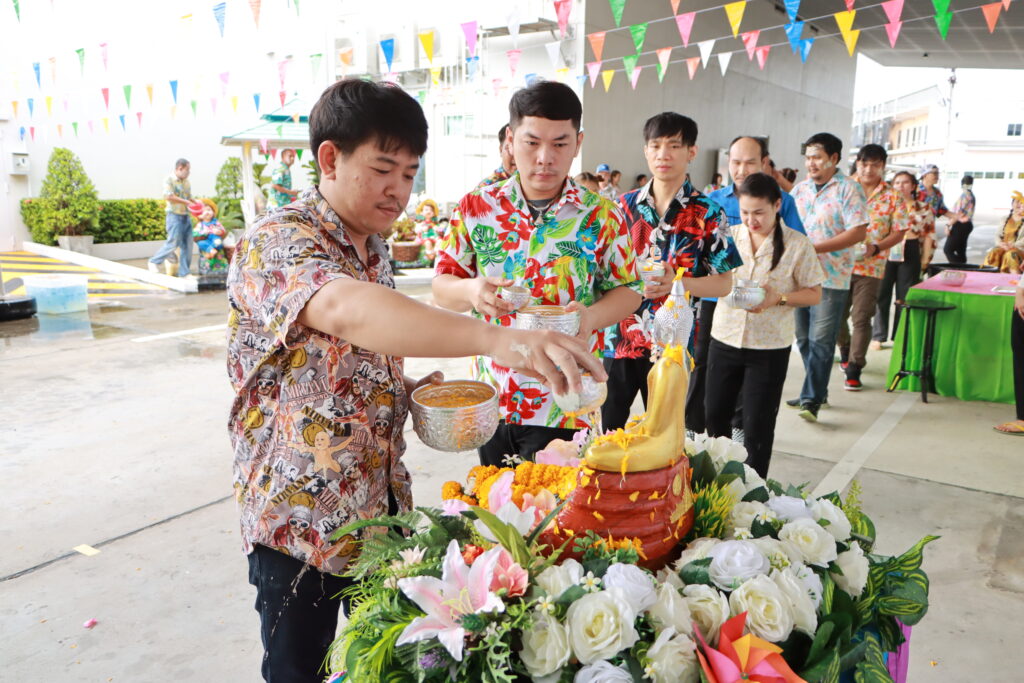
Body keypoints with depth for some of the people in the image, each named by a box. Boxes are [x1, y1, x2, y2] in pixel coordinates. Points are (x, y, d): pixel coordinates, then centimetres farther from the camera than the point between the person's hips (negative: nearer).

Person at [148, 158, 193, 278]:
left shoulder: (186, 182, 14)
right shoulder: (169, 180, -8)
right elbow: (168, 196, -21)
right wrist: (186, 202, -20)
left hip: (185, 216, 7)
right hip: (174, 215, -7)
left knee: (187, 245, 5)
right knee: (173, 243, -7)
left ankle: (184, 273, 10)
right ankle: (154, 262, 12)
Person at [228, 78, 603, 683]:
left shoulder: (375, 249, 5)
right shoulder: (275, 243, -21)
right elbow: (344, 310, -44)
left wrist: (412, 388, -3)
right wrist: (497, 339, -56)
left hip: (382, 506, 7)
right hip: (300, 520, -6)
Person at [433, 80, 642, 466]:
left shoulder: (601, 216, -2)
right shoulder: (476, 207, 1)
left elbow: (627, 289, 3)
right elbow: (441, 286, 4)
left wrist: (591, 316, -18)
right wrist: (471, 290, -19)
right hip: (491, 400, 3)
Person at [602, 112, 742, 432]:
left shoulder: (707, 214, -3)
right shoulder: (623, 205, 5)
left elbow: (724, 283, -4)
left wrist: (676, 283, -21)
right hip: (618, 340, 3)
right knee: (604, 432, 12)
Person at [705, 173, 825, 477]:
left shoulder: (797, 244, -6)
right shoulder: (729, 235, 2)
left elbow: (814, 293, -2)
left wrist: (778, 298, -20)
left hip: (769, 347, -3)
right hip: (725, 339, 3)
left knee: (757, 426, 5)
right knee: (715, 415, 14)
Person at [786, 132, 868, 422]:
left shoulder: (848, 189, -7)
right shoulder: (800, 189, 12)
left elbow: (859, 232, -13)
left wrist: (815, 248, -19)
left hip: (831, 277, -6)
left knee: (820, 341, -6)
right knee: (804, 339, 12)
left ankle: (811, 399, 0)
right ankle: (817, 390, 26)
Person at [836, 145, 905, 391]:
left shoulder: (892, 196, 2)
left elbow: (898, 232, 2)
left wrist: (875, 248, -15)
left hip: (871, 267, -1)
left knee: (861, 319, -2)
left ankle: (854, 368, 5)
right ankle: (845, 350, 38)